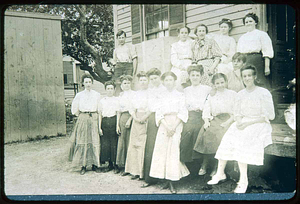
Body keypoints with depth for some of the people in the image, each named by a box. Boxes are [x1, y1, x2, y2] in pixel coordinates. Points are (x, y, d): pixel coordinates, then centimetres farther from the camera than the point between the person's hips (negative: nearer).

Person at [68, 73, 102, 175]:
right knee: (82, 142, -3)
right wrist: (81, 115, 9)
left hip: (94, 118, 0)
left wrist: (94, 115, 2)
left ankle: (95, 164, 7)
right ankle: (83, 165, 3)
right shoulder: (79, 95, 7)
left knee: (95, 142, -2)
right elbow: (74, 109, 12)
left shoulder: (97, 94, 8)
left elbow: (100, 109, 9)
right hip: (82, 120, 0)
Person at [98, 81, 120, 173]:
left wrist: (117, 125, -8)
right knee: (105, 144, 3)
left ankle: (115, 164, 9)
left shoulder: (117, 100, 6)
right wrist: (99, 127, 4)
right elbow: (100, 114, 11)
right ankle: (110, 164, 15)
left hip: (113, 121, -2)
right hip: (105, 122, 3)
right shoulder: (102, 101, 12)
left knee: (114, 143, -2)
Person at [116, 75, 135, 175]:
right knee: (121, 141, 5)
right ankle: (120, 165, 14)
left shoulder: (133, 94, 1)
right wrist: (118, 123, 11)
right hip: (122, 118, 4)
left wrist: (129, 120, -13)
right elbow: (119, 111, 17)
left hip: (131, 117, -4)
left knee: (129, 142, -3)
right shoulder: (121, 95, 16)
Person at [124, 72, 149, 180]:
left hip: (147, 120, -5)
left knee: (144, 145, -7)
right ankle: (135, 171, 13)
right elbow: (132, 108, 15)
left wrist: (144, 117, -15)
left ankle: (144, 172, 0)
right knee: (134, 144, 5)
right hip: (136, 121, 6)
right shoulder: (136, 94, 17)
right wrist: (135, 118, -2)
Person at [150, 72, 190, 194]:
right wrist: (166, 126, -10)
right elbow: (159, 113, 5)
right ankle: (168, 180, 5)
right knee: (162, 149, -3)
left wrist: (174, 127, -13)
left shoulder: (180, 95, 6)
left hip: (176, 124, -2)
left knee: (174, 150, -9)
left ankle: (172, 181, -6)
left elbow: (182, 113, -1)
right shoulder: (162, 96, 12)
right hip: (164, 124, 3)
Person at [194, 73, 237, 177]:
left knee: (220, 135, -29)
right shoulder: (211, 96, 21)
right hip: (214, 120, 3)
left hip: (228, 120, -3)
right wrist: (206, 121, -4)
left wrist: (228, 122, -12)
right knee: (206, 132, -25)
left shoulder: (233, 94, 11)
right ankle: (205, 165, -13)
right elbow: (206, 110, 15)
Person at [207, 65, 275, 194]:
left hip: (258, 125, -5)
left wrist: (248, 123, -14)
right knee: (227, 140, -18)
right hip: (243, 124, 5)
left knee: (242, 144, -29)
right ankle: (220, 173, -5)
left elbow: (269, 116, -7)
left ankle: (243, 180, -19)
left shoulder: (264, 93, -4)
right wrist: (239, 122, -9)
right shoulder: (241, 94, 13)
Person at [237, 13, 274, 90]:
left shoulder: (262, 34, 7)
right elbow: (238, 53, 21)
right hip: (244, 62, 4)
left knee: (261, 83, -12)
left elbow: (267, 52, -1)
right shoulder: (242, 38, 22)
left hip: (257, 61, -4)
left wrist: (267, 66, -10)